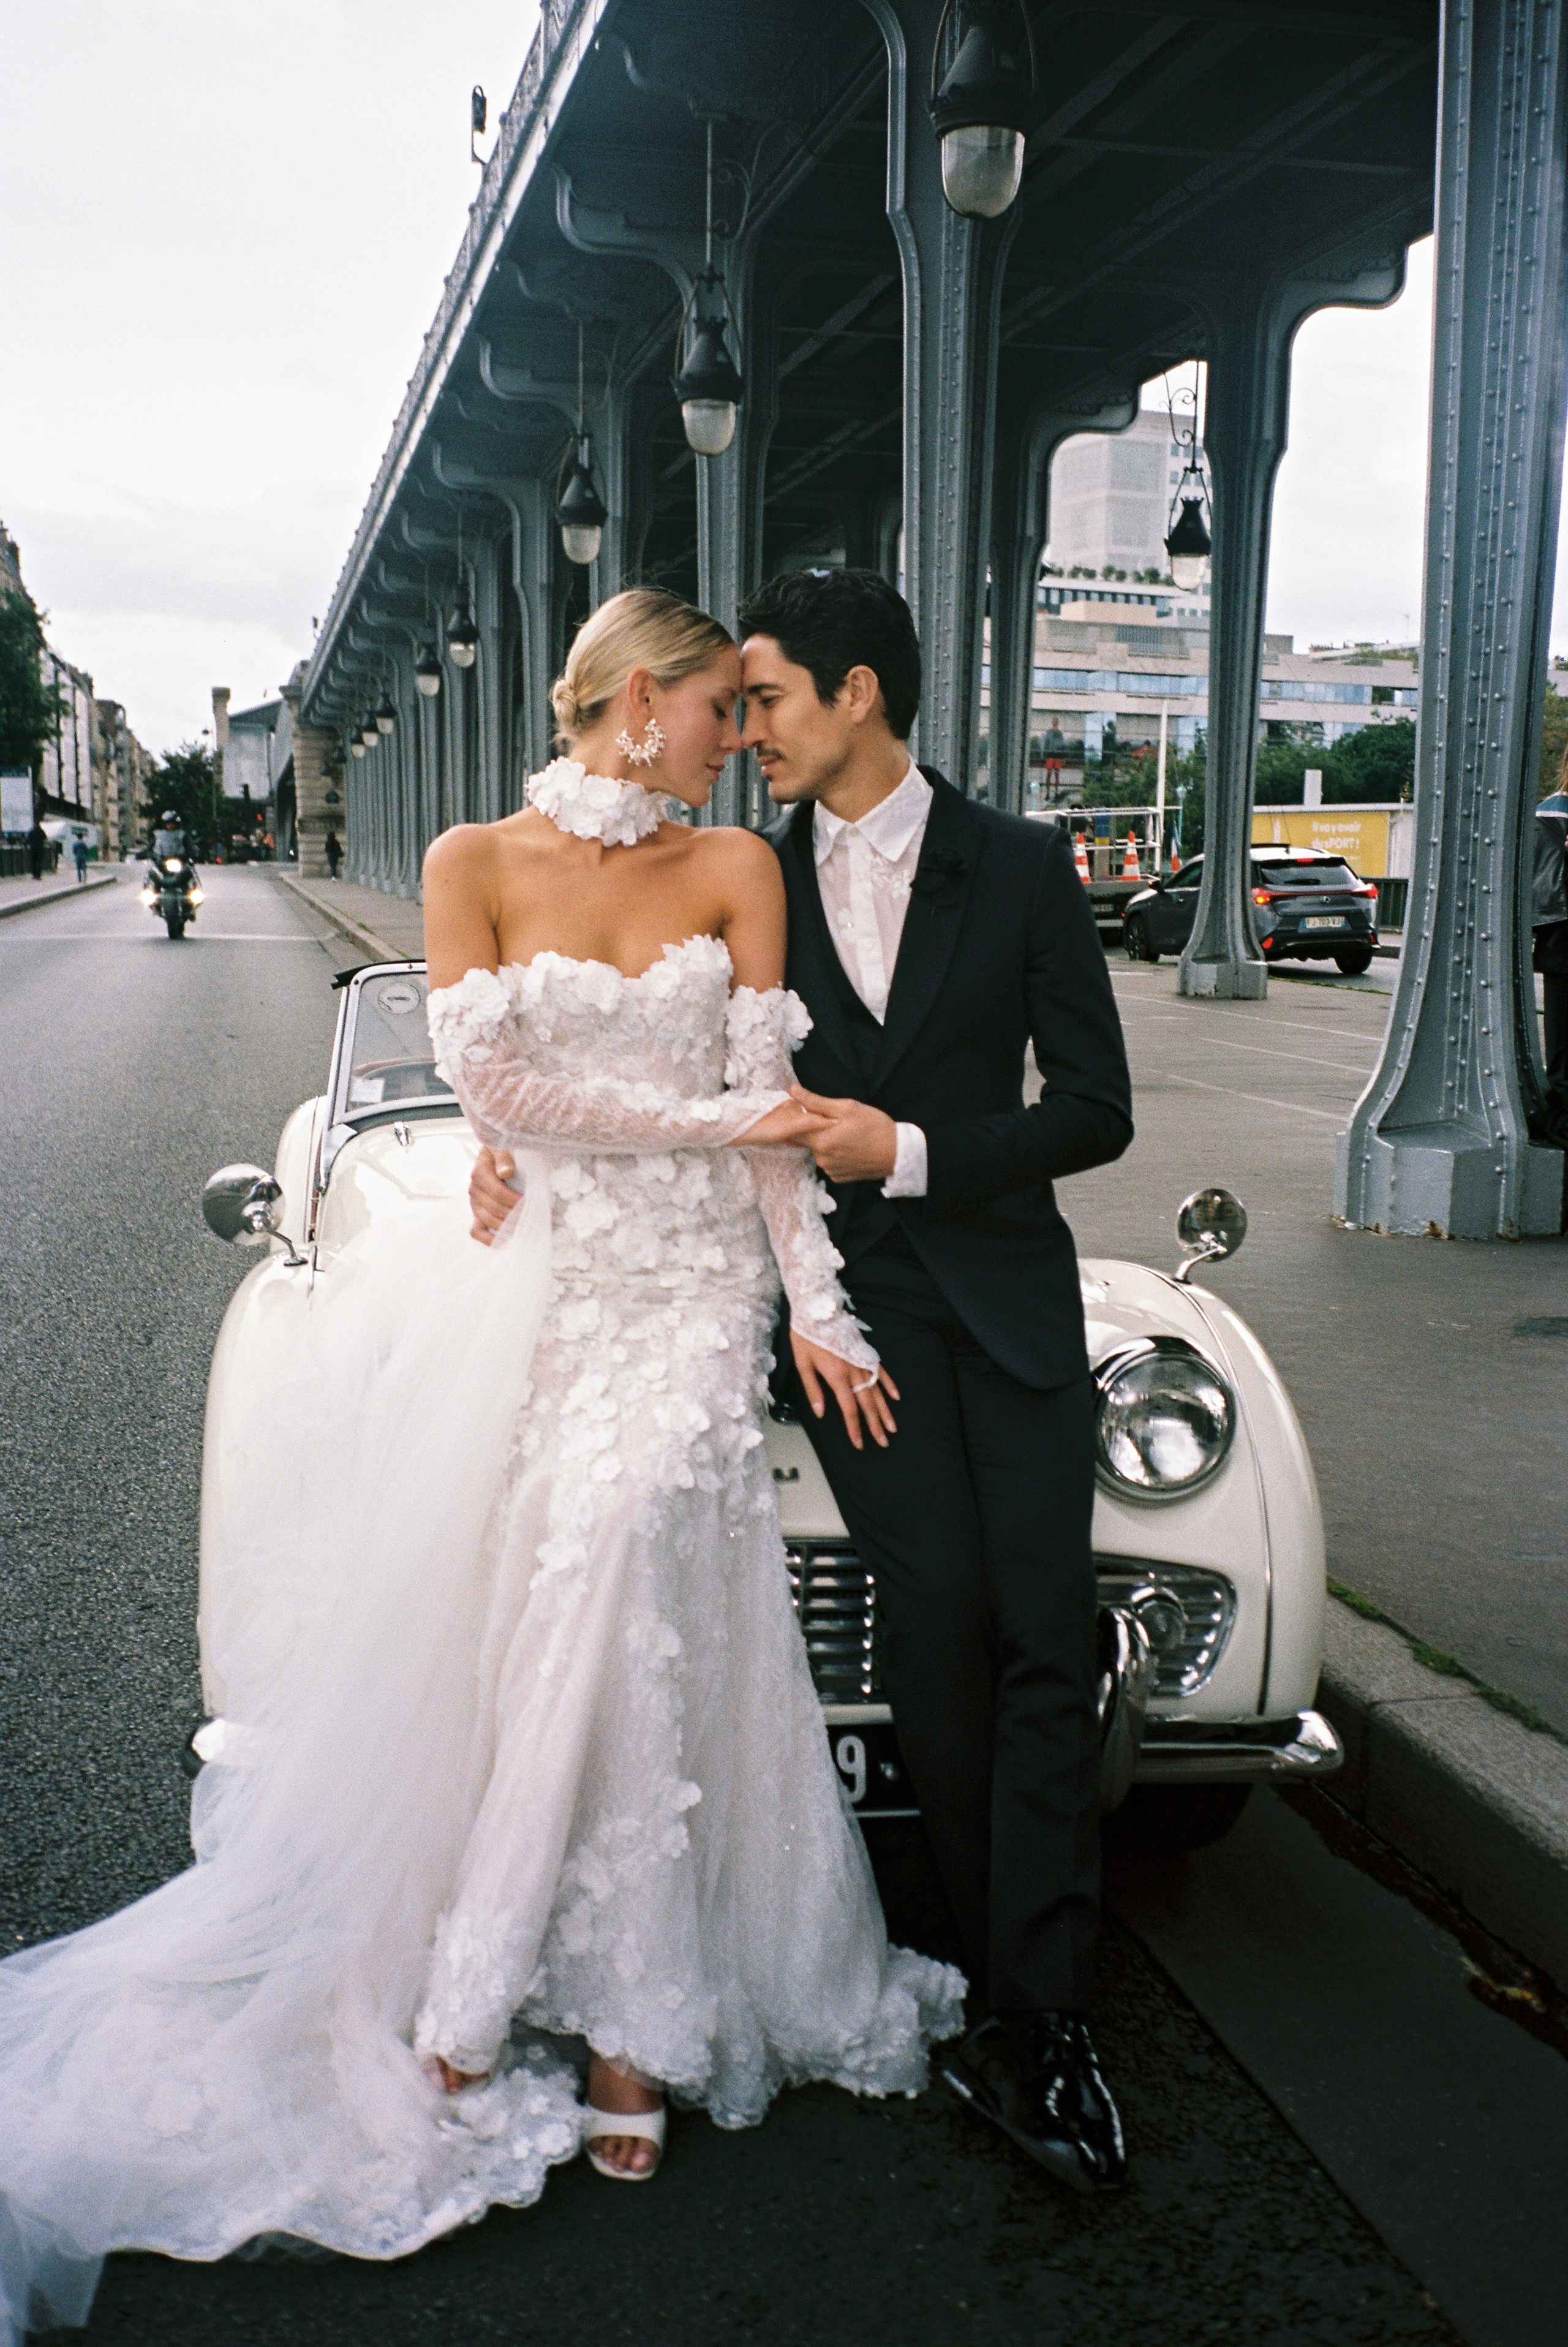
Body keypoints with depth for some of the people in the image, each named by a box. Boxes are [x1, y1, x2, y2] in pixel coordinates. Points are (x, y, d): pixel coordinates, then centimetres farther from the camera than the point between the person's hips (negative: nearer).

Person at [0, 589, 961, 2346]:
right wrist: (704, 1116, -7)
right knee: (482, 1608, -7)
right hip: (526, 1274, 0)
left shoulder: (736, 870, 7)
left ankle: (469, 2010, 0)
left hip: (686, 1291, 0)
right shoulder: (475, 864, 4)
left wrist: (818, 1311, -7)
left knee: (610, 1559, -16)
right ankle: (631, 2030, 7)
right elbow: (494, 1085, -7)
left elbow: (773, 1107, 2)